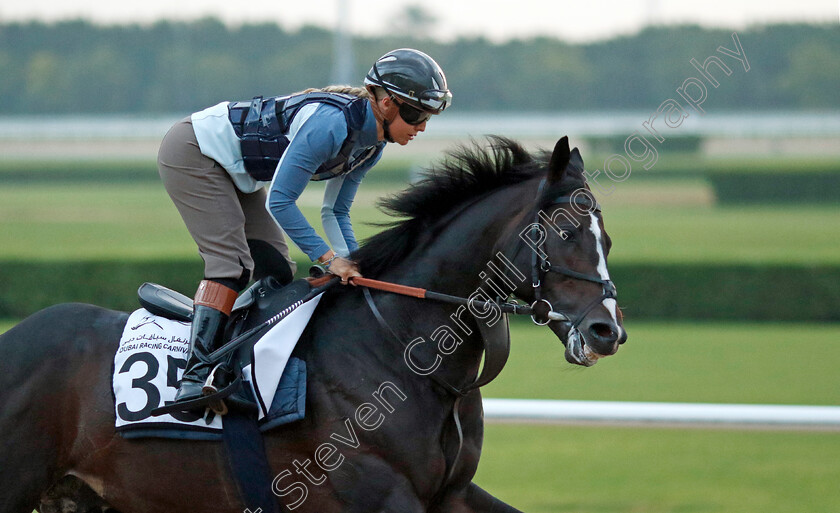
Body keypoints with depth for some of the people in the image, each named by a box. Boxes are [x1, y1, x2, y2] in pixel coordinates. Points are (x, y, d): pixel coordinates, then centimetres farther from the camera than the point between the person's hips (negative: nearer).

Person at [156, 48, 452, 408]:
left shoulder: (372, 145, -2)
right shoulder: (330, 123, -32)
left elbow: (335, 212, 7)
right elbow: (280, 202, -29)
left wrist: (355, 268, -6)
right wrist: (329, 258, -26)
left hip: (234, 172, 10)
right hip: (192, 154, -10)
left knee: (276, 271, 3)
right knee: (232, 263, -22)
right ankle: (195, 376, -29)